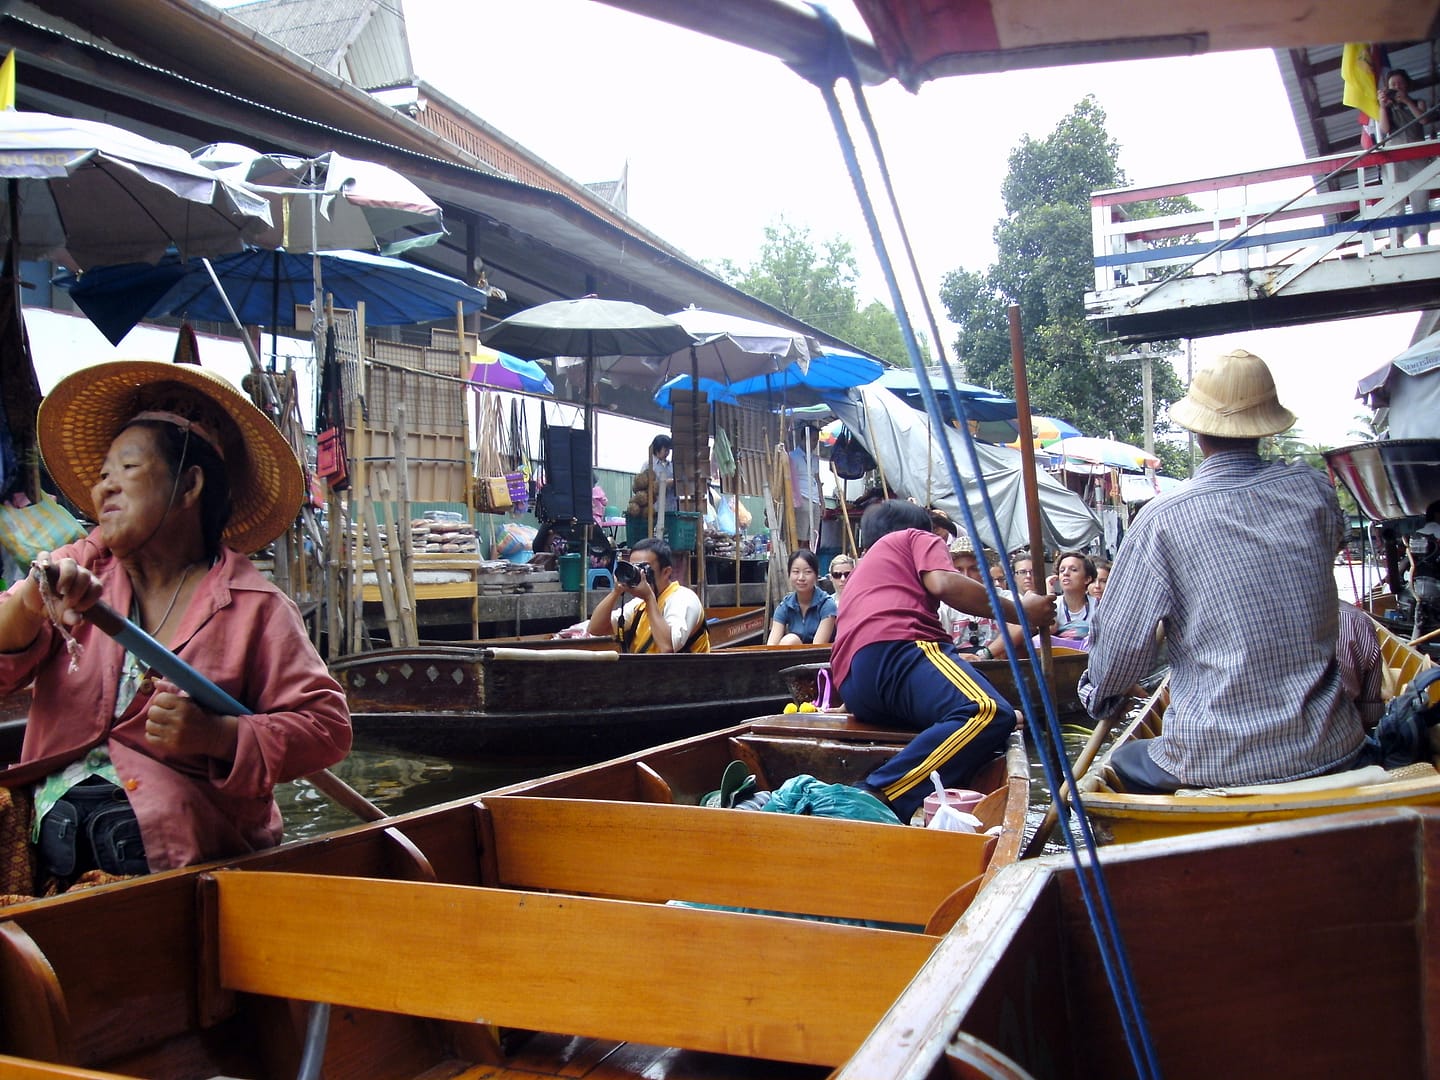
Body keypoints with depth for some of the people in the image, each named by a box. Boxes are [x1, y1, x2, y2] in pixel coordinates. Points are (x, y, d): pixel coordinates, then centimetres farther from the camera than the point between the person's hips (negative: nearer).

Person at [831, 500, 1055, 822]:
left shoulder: (864, 567, 42)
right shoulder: (918, 536, 21)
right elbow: (943, 584, -1)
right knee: (991, 714, -26)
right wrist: (1018, 611, 7)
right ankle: (879, 797, -41)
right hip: (892, 649, -8)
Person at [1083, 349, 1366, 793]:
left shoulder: (1163, 518, -12)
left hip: (1217, 763, -2)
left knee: (1123, 763, 26)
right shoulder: (1314, 489, -3)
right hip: (1330, 753, 3)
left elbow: (1120, 642, -8)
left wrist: (1097, 696, 13)